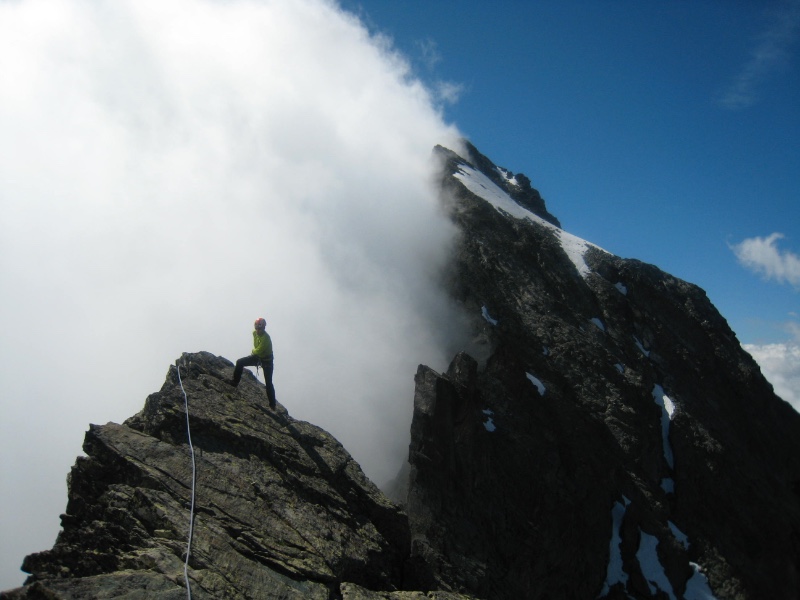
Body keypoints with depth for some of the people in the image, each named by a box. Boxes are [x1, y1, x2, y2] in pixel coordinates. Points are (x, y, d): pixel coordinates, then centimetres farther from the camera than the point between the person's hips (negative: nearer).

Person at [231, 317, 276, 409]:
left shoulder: (266, 338, -30)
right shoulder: (255, 333, -4)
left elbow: (258, 351, -28)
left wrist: (253, 351, -8)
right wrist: (254, 351, 2)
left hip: (267, 361, -8)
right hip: (257, 356, 8)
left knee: (268, 383, -7)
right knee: (239, 362, -3)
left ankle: (272, 405, -1)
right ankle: (235, 382, 13)